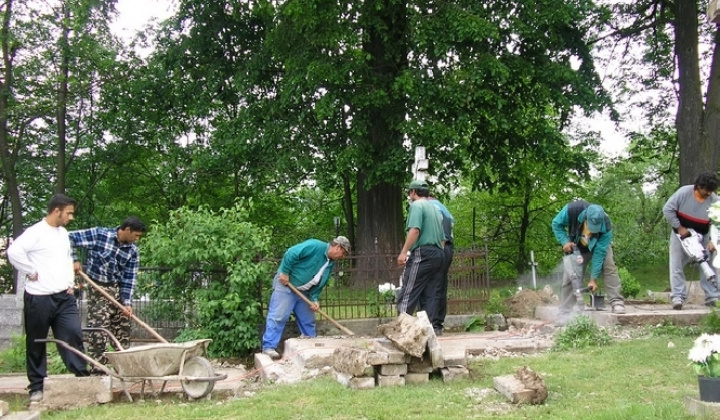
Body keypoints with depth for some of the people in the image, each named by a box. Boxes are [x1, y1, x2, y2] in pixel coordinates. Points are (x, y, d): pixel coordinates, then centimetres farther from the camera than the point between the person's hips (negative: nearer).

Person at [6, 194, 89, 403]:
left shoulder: (63, 233, 14)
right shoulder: (35, 232, -12)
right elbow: (14, 251, -26)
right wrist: (31, 272, -17)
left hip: (64, 297, 6)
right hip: (39, 298, -6)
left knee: (73, 335, 0)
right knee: (36, 343, 5)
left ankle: (82, 376, 5)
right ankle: (36, 386, 14)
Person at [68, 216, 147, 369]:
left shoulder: (133, 251, -1)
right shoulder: (99, 235, -13)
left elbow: (129, 278, -2)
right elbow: (70, 238, -8)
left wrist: (127, 302, -10)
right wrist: (73, 260, -13)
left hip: (118, 289, 5)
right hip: (98, 288, -5)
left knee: (123, 327, 8)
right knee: (99, 328, -9)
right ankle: (98, 366, -3)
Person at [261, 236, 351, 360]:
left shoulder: (330, 263, 7)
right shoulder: (315, 246, -20)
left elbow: (320, 284, 10)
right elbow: (290, 254, -24)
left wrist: (315, 299, -4)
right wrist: (284, 272, -22)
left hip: (303, 292, 9)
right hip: (285, 284, -9)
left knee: (308, 320, 12)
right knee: (278, 316, -12)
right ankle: (269, 347, -11)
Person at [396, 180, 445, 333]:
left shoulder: (417, 205, -2)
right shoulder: (436, 209, 24)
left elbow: (415, 230, -17)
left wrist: (404, 252, -19)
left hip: (422, 253, -8)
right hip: (438, 254, 8)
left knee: (408, 293, -9)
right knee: (431, 295, 6)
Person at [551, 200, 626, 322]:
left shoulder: (606, 226, -37)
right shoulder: (572, 210, -38)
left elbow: (599, 253, -33)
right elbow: (556, 224, -18)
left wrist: (594, 279, -32)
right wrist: (565, 241, -31)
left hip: (600, 245, -1)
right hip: (577, 247, 1)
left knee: (609, 267, -24)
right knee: (569, 277, -5)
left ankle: (616, 302, -19)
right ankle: (565, 314, 0)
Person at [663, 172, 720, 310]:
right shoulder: (684, 192, -21)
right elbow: (667, 209, -18)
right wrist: (679, 227, -18)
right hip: (681, 234, -2)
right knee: (677, 266, -5)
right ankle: (678, 297, -1)